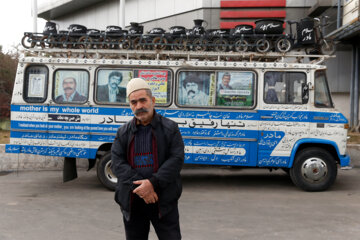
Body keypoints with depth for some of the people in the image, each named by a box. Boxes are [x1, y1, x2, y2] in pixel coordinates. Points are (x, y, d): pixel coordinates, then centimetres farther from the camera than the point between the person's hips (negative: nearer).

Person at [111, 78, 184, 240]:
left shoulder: (170, 128, 0)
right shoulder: (123, 132, 7)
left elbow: (177, 159, -9)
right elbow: (117, 163, -3)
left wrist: (153, 183, -20)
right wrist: (139, 187, -17)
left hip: (164, 202, -2)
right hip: (132, 202, 3)